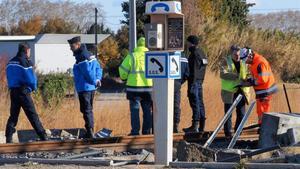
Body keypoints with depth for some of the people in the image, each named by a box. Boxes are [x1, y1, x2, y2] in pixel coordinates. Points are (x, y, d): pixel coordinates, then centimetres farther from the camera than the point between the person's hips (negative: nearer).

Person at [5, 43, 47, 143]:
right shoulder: (25, 62, -11)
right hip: (23, 92, -7)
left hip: (13, 92, 7)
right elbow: (31, 79, -12)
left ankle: (9, 138, 2)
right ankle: (43, 137, -6)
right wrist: (34, 87, 6)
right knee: (32, 115, -5)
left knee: (13, 115, 10)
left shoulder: (11, 62, 13)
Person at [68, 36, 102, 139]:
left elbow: (88, 72, -21)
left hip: (84, 88, -10)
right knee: (89, 110, 16)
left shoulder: (81, 58, -18)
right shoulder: (89, 55, 13)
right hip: (91, 88, 10)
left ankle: (90, 133, -9)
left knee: (86, 111, -7)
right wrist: (98, 79, 3)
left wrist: (95, 82, -8)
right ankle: (90, 132, 22)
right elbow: (98, 68, 15)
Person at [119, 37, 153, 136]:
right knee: (147, 110, 11)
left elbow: (123, 70, -4)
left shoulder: (131, 56, -4)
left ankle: (135, 131, -1)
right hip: (148, 87, 2)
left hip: (134, 87, -2)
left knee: (135, 110, 2)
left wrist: (124, 78, 16)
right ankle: (146, 130, 13)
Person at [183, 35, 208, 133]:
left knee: (195, 103, -11)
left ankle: (195, 125, -14)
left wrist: (192, 84, -20)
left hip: (194, 81, -10)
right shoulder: (201, 53, 17)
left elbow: (194, 70, -19)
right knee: (200, 103, 11)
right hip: (200, 81, 10)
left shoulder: (195, 54, -14)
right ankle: (201, 126, 14)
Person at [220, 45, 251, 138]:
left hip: (241, 91, 4)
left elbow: (248, 73, 16)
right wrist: (236, 76, -26)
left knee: (241, 114, 6)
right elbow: (222, 74, -18)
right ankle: (228, 133, 9)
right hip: (229, 92, -4)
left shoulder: (244, 62, 8)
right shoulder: (226, 62, -4)